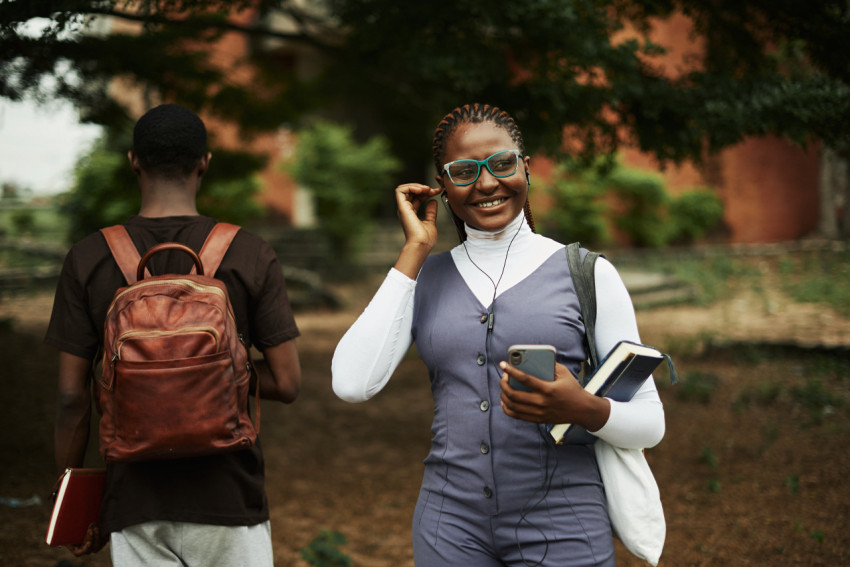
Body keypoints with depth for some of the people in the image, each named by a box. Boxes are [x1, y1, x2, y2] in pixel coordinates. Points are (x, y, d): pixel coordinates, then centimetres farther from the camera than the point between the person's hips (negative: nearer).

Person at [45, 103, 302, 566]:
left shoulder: (88, 260, -4)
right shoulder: (251, 256, -7)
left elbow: (72, 396, -2)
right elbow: (287, 383, -7)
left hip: (134, 501, 1)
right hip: (228, 498, -1)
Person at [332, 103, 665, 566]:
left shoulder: (587, 273, -3)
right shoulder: (425, 278, 4)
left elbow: (650, 423, -2)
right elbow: (352, 384, -12)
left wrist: (582, 409, -23)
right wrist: (414, 249, -7)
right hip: (452, 528, 2)